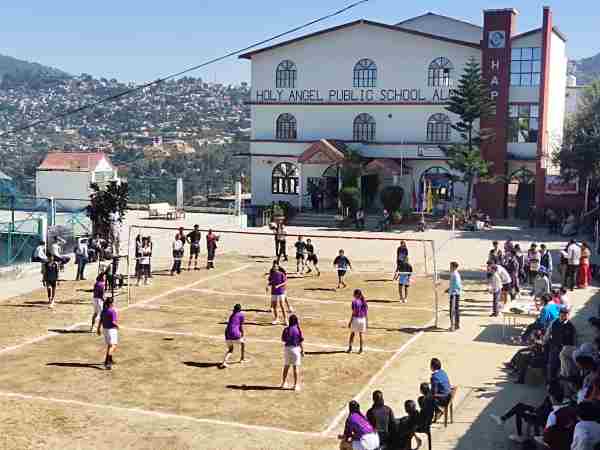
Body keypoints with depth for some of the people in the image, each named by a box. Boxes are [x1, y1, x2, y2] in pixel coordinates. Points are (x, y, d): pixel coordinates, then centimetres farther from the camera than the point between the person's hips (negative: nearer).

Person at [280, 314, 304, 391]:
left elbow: (283, 339, 2)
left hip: (287, 348, 2)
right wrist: (302, 350, 2)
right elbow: (300, 342, -8)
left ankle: (283, 383, 24)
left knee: (286, 366, 15)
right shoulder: (298, 330, -11)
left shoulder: (286, 329, -7)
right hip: (296, 348, -2)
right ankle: (296, 385, 6)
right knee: (296, 367, 5)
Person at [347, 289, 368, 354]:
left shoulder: (354, 301, -12)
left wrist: (350, 321, -9)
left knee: (352, 334, 9)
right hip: (363, 319, 4)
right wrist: (367, 322, 13)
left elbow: (354, 313, -14)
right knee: (360, 335, 12)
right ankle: (361, 349, 14)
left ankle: (350, 348, 9)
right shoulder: (364, 302, 4)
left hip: (355, 319, -4)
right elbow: (366, 313, 5)